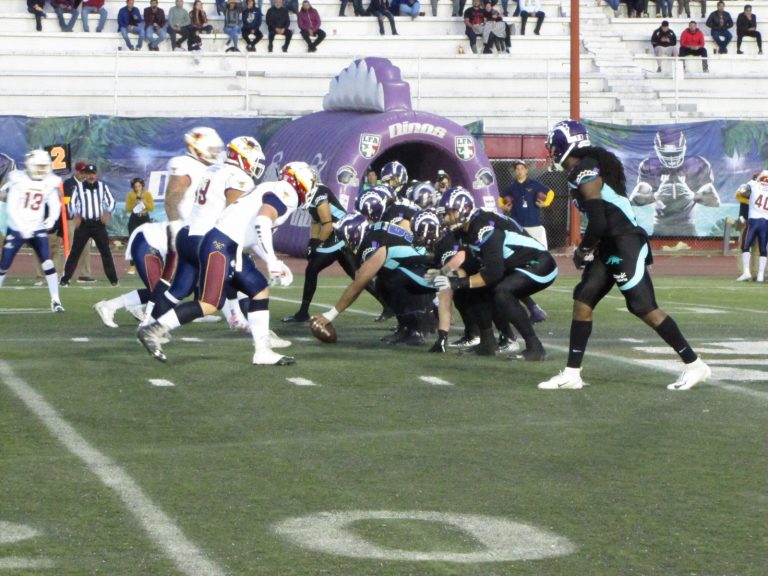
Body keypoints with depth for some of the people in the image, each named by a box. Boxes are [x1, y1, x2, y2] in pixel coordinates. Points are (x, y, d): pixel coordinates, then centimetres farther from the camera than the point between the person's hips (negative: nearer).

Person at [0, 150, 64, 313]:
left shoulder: (49, 183, -1)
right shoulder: (18, 180, -12)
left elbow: (55, 205, 6)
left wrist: (52, 219, -16)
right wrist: (22, 228, -22)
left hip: (38, 230, 2)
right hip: (16, 229, -2)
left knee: (47, 263, -12)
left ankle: (55, 300, -6)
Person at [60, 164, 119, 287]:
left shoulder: (103, 187, 5)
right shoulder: (79, 187, 3)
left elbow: (111, 201, 6)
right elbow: (72, 203, 3)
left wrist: (107, 212, -13)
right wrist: (76, 215, -16)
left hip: (99, 224, 1)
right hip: (83, 224, -1)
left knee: (106, 251, 1)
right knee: (75, 251, -1)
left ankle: (113, 279, 7)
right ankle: (65, 278, 2)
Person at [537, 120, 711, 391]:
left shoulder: (585, 174, -18)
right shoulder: (591, 165, 12)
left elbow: (598, 222, -22)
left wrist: (583, 249, -6)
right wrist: (590, 247, 16)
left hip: (625, 246, -10)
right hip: (610, 247, 10)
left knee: (644, 308, -7)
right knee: (582, 301, 7)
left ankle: (694, 365, 1)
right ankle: (572, 373, 10)